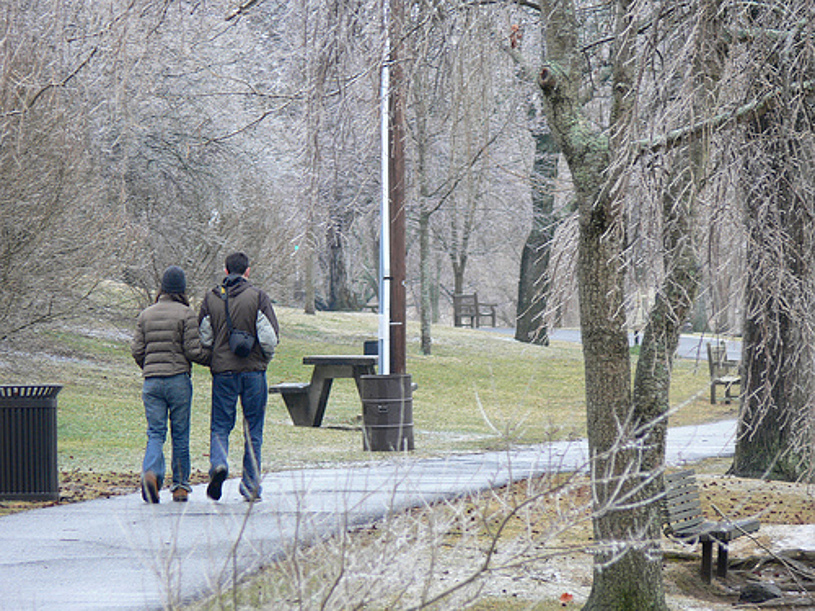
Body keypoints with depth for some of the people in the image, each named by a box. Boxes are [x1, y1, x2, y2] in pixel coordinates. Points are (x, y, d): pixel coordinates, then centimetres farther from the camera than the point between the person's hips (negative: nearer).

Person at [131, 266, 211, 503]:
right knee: (180, 434, 7)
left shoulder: (146, 315, 9)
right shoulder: (186, 314, -4)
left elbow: (137, 350, 6)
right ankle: (180, 486, 11)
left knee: (156, 433, 2)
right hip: (178, 379, -3)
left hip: (151, 381, 3)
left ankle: (150, 473, -24)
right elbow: (193, 350, -8)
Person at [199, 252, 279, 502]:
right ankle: (251, 485, 9)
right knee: (253, 429, 7)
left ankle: (218, 462, -21)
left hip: (223, 371, 1)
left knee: (220, 425, 8)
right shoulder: (258, 297, -3)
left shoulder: (211, 298, 3)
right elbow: (270, 336, -7)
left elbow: (204, 337, 5)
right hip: (253, 370, -1)